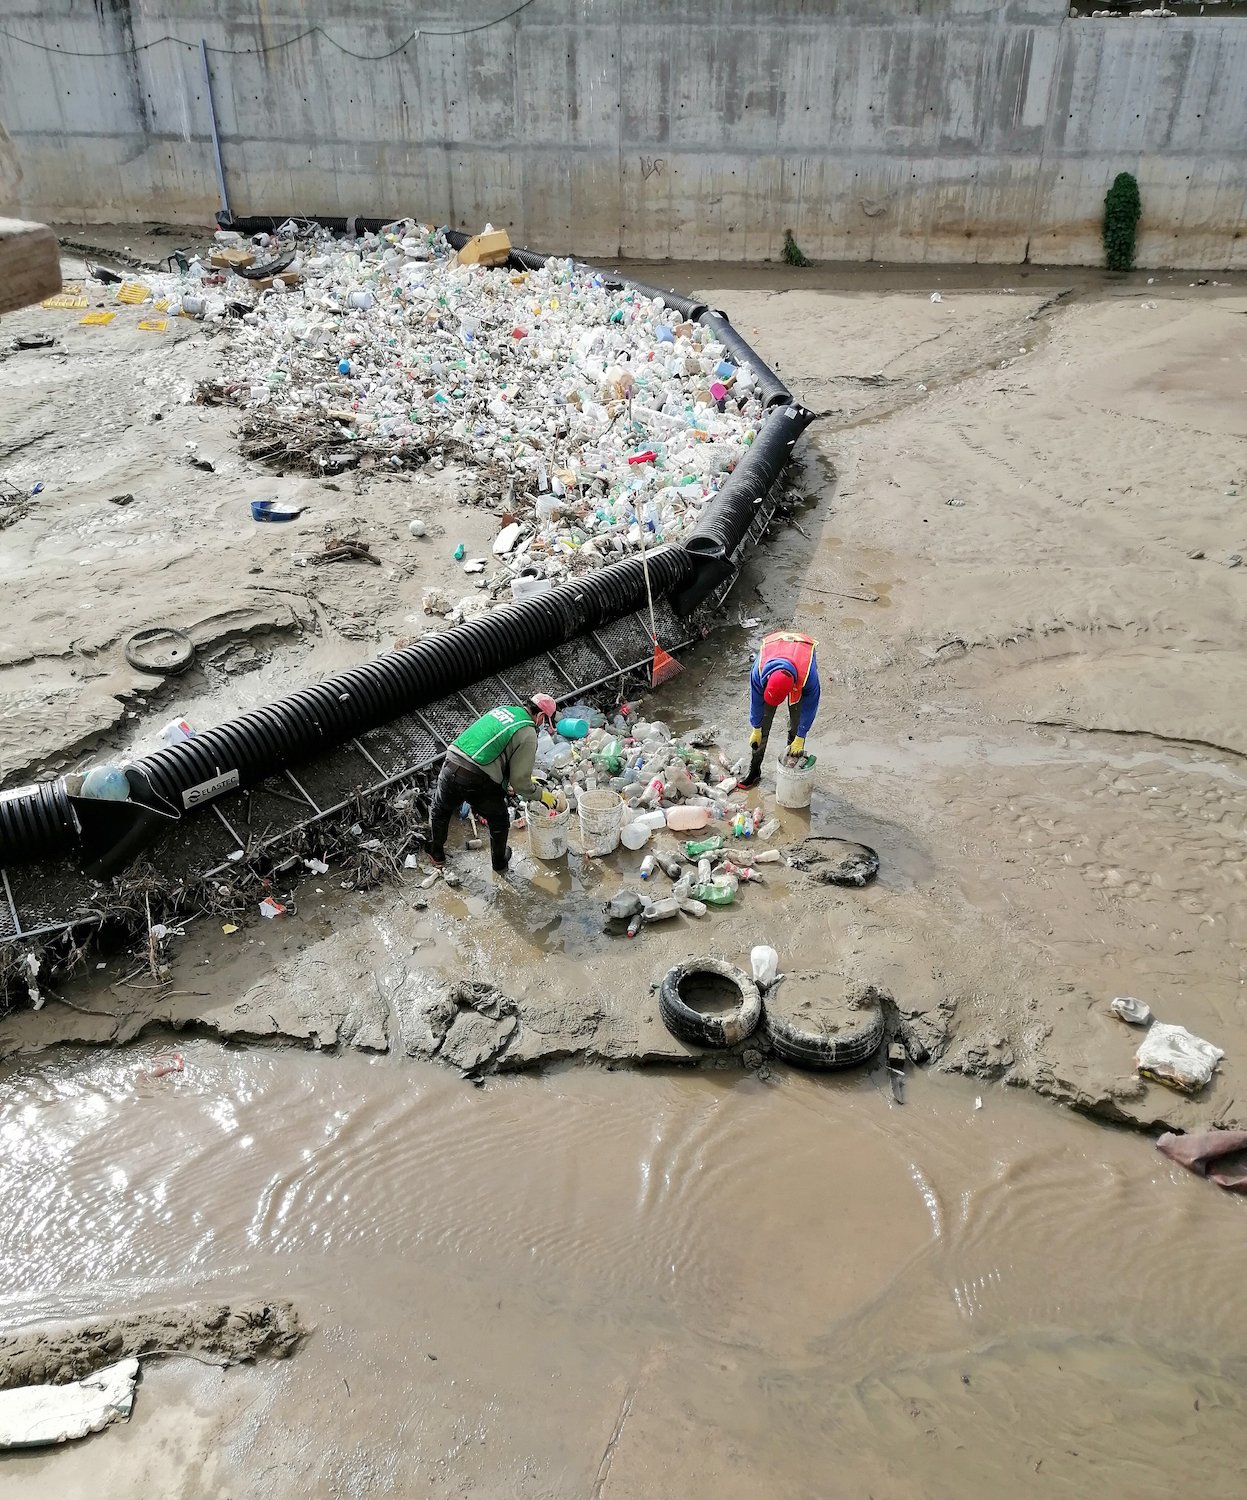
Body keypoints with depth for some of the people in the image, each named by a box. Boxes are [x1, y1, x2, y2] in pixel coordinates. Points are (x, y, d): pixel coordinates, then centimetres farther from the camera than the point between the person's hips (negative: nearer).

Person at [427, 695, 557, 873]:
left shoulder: (502, 709, 17)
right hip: (478, 781, -5)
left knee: (440, 811, 34)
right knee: (499, 822, 24)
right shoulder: (528, 735, -4)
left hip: (451, 765, 6)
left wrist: (526, 778, 37)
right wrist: (541, 795, 14)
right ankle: (499, 863, 44)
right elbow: (519, 782, -4)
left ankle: (437, 855, 50)